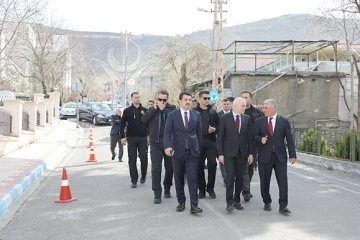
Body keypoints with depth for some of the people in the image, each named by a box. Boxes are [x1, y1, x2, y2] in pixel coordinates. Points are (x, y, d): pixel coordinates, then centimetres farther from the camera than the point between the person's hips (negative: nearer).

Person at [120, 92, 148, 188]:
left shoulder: (145, 110, 6)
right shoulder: (127, 111, 4)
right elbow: (122, 124, 4)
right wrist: (123, 137, -4)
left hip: (143, 138, 0)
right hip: (131, 138, 0)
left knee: (144, 158, -2)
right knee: (132, 160, 1)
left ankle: (143, 175, 23)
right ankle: (134, 180, 8)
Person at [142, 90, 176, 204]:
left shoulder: (172, 108, 2)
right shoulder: (152, 109, 9)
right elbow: (144, 120, -6)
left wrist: (163, 109, -13)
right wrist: (154, 108, -8)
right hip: (155, 142, 1)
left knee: (169, 167, 10)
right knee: (156, 169, -3)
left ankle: (167, 189, 29)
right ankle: (157, 194, 1)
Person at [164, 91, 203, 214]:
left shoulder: (196, 115, 6)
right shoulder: (172, 115, 0)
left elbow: (199, 132, 11)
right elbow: (167, 132, -8)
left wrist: (199, 148, 9)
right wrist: (167, 146, -24)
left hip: (192, 152, 0)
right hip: (177, 152, 0)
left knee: (193, 179, -6)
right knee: (179, 180, 9)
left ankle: (194, 205, -7)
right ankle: (181, 202, 21)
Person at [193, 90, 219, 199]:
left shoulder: (213, 112, 11)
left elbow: (218, 125, 14)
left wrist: (214, 129, -6)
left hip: (211, 141, 2)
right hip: (198, 142, -2)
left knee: (212, 164, -1)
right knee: (199, 166, 3)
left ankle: (210, 188, 12)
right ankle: (201, 189, 14)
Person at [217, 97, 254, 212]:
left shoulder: (247, 118, 7)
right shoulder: (225, 118, -3)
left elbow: (250, 136, 8)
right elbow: (220, 137, -2)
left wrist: (250, 153, 3)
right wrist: (220, 153, -7)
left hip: (242, 153, 3)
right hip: (229, 152, -3)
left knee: (240, 177, 7)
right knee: (230, 177, -7)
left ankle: (237, 200, 18)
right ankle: (229, 202, -2)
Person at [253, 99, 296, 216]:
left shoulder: (284, 121, 2)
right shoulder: (259, 121, 5)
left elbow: (289, 139, 2)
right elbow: (255, 136, 6)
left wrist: (292, 155, -2)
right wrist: (260, 139, -17)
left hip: (280, 156, -1)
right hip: (264, 156, 1)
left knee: (283, 181, -4)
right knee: (265, 181, 8)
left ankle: (283, 206, 3)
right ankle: (267, 203, 25)